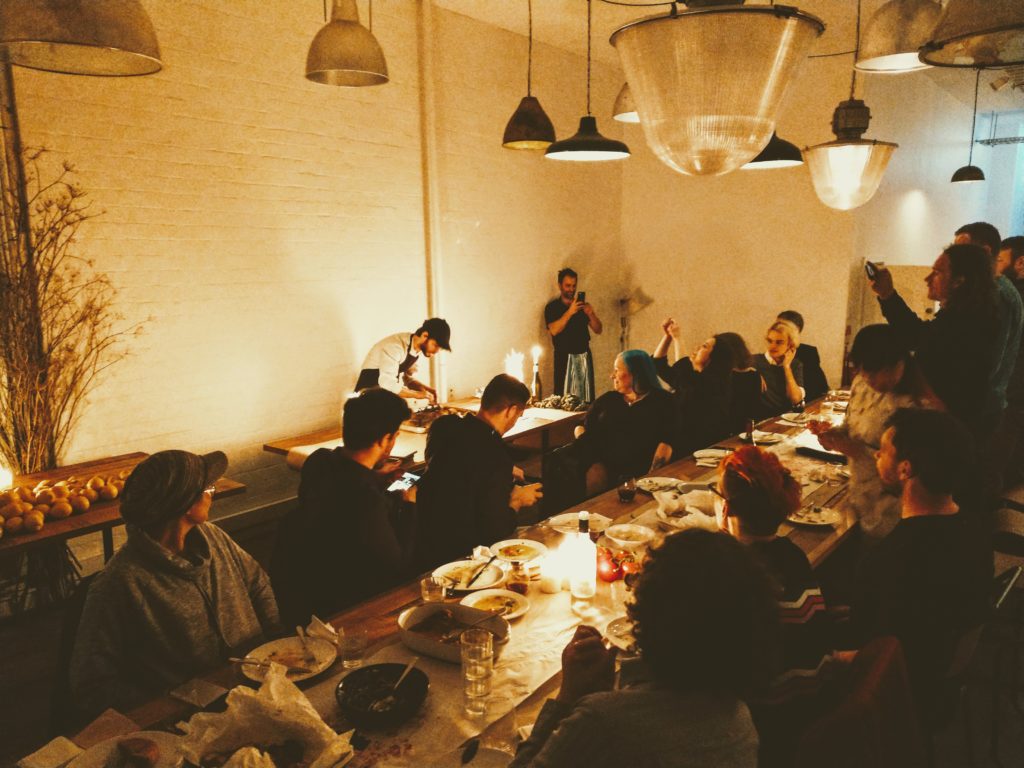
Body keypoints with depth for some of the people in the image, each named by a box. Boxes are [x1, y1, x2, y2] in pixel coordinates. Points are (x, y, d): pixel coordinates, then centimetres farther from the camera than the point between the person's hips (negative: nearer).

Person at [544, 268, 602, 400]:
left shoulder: (583, 305, 12)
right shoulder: (552, 307, 2)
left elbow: (598, 330, 8)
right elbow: (554, 330, -14)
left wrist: (590, 313, -9)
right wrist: (570, 312, -21)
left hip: (584, 356, 3)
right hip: (564, 357, -3)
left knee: (586, 399, -1)